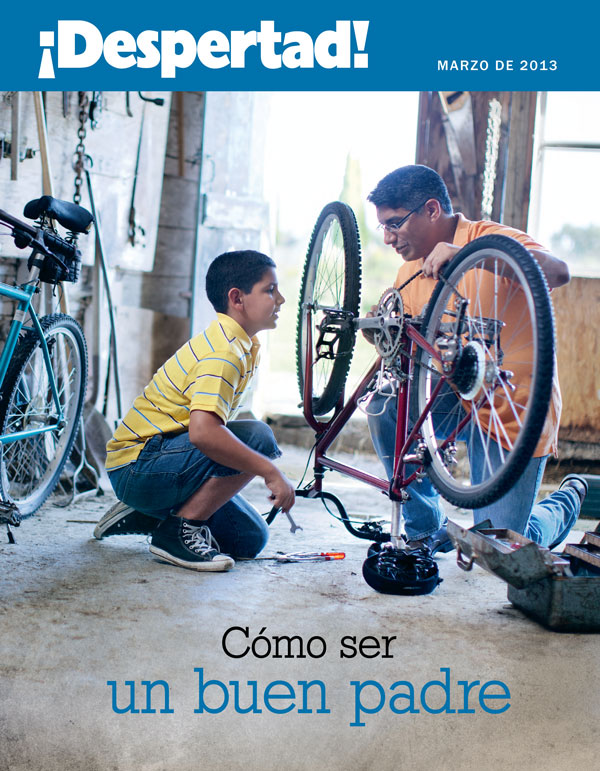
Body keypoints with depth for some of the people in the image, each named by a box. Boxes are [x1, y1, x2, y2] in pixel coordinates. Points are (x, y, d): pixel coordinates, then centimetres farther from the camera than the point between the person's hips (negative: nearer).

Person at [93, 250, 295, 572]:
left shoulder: (243, 345, 9)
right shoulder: (223, 351, -22)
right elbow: (202, 431, -37)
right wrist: (270, 471, -30)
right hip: (136, 465, -10)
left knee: (251, 538, 7)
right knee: (257, 438, -27)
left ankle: (144, 515, 15)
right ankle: (179, 530, -16)